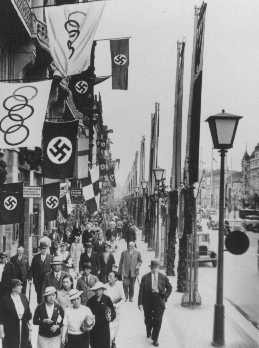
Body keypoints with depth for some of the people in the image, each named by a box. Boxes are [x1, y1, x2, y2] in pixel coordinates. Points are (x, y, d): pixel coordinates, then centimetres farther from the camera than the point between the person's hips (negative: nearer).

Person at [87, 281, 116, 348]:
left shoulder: (107, 300, -4)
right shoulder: (91, 301, 2)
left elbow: (113, 312, -4)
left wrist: (110, 318, -22)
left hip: (104, 327, -2)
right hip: (93, 328, 2)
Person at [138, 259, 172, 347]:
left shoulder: (163, 277, -3)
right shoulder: (145, 277, -8)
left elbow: (169, 287, 11)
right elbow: (141, 291, -8)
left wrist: (165, 297, 1)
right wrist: (140, 303, -11)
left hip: (159, 303, 0)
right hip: (148, 303, 0)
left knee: (158, 322, -1)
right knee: (148, 320, 17)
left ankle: (155, 339, 15)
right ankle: (148, 332, 47)